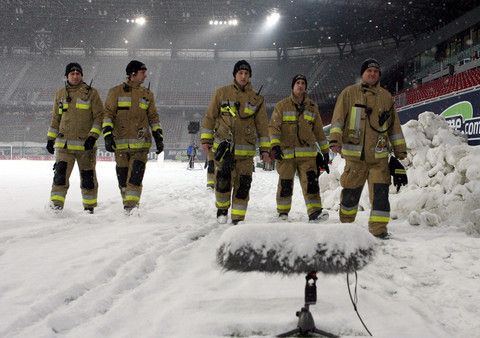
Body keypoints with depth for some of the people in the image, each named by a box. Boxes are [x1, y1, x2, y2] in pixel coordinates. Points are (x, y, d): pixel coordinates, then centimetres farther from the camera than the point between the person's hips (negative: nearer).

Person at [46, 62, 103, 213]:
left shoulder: (91, 93, 1)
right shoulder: (60, 94, 13)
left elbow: (99, 116, -1)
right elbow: (55, 118, 21)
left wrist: (93, 136, -13)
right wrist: (50, 139, 15)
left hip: (85, 144, -2)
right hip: (64, 143, 2)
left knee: (87, 177, 4)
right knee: (60, 174, -11)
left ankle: (89, 206, 19)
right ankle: (56, 205, -8)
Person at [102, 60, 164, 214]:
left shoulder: (147, 94, 15)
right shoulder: (116, 92, 6)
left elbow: (153, 117, 19)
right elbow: (108, 114, 3)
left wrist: (159, 138, 10)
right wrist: (108, 135, -8)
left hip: (141, 144, 1)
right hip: (120, 143, -1)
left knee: (135, 176, -12)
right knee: (122, 177, 4)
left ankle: (131, 207, -13)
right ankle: (128, 204, 18)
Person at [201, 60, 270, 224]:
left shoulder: (257, 99, 11)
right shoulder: (222, 93, 8)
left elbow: (262, 125, 13)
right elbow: (210, 117, 11)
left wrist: (264, 149, 7)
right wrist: (206, 139, 6)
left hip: (245, 149, 1)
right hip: (223, 146, -1)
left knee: (243, 184, -3)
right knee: (223, 180, -9)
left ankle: (238, 218, 7)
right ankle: (222, 209, 15)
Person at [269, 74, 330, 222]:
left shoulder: (312, 107, 14)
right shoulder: (282, 106, 6)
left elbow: (319, 130, 19)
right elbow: (273, 127, -2)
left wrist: (325, 151, 17)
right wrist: (275, 145, -17)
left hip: (307, 153, 1)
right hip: (286, 153, -1)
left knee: (310, 181, -12)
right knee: (285, 184, 3)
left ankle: (315, 212, -15)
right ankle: (282, 213, 18)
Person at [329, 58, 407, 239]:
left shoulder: (386, 97, 16)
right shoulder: (349, 93, 7)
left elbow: (394, 126, 21)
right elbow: (338, 118, 1)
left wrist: (400, 150, 19)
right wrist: (335, 139, -14)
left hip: (379, 156, 2)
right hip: (354, 155, -2)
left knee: (380, 192, -9)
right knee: (351, 192, 3)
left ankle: (379, 229, -2)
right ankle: (346, 224, 25)